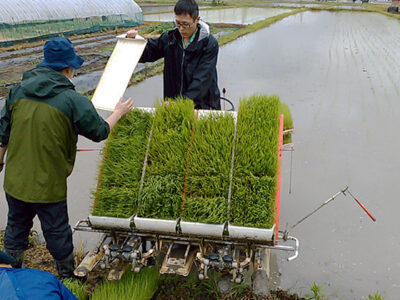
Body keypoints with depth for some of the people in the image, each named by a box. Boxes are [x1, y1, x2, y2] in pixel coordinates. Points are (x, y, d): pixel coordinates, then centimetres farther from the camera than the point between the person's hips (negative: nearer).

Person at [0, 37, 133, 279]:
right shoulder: (73, 101, -19)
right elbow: (99, 131, -7)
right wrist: (119, 112, 10)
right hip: (48, 186, -5)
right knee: (57, 232, 13)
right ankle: (67, 277, 32)